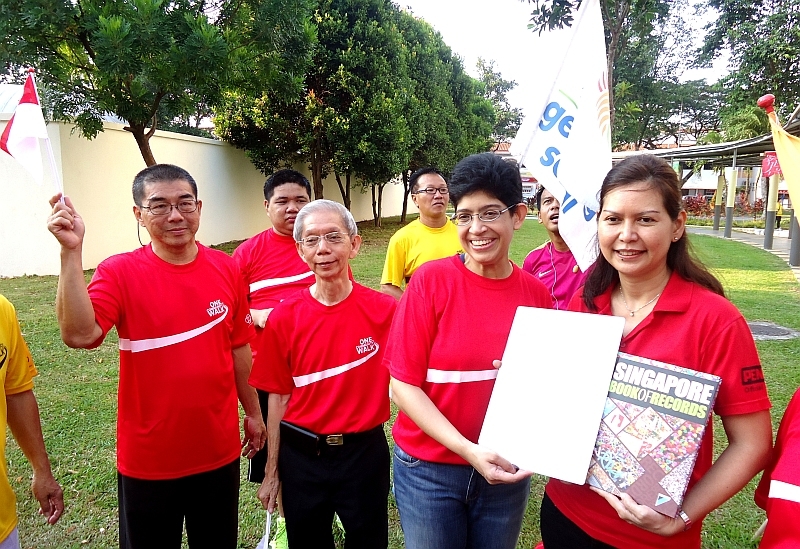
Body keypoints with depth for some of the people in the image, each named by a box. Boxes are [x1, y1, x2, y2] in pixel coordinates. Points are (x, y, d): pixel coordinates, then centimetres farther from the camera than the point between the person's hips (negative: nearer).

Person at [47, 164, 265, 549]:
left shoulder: (227, 270, -3)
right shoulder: (119, 272, -12)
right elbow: (79, 334, -29)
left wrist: (252, 412, 11)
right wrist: (71, 252, -34)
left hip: (219, 452, 3)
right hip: (148, 460, -2)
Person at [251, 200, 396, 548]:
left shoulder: (384, 310, -12)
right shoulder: (284, 317, -8)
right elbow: (278, 397, -2)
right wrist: (272, 473, 4)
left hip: (364, 453, -1)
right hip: (301, 456, 1)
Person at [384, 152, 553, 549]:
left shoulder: (536, 293, -6)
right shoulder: (431, 279, -14)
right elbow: (403, 385, -12)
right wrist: (467, 449, -19)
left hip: (506, 471, 3)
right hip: (429, 468, -2)